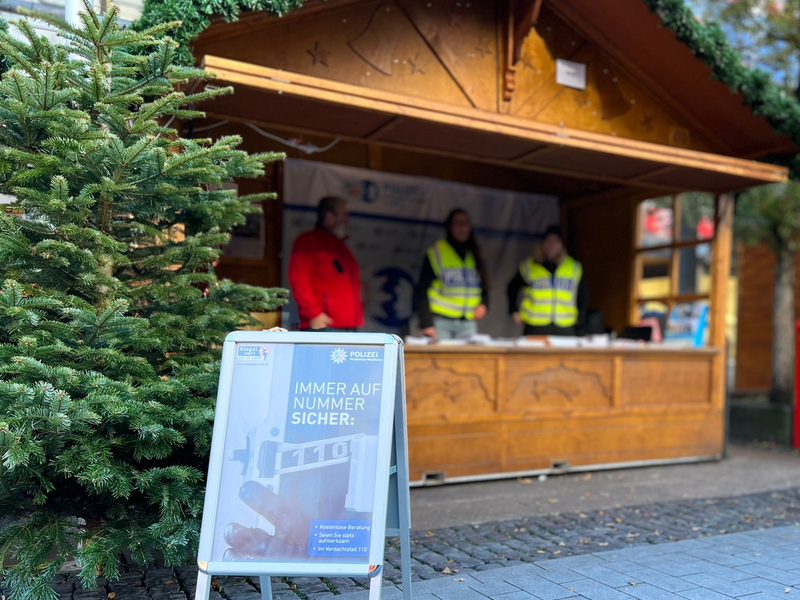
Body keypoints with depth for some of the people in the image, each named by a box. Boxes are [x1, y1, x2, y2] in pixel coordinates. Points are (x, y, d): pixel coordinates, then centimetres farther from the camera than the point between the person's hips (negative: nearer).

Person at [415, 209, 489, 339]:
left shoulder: (475, 256, 14)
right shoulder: (436, 253, -2)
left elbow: (484, 287, 20)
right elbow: (422, 291, -4)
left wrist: (483, 304, -2)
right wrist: (426, 324, -12)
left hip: (468, 321, 4)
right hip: (441, 321, -4)